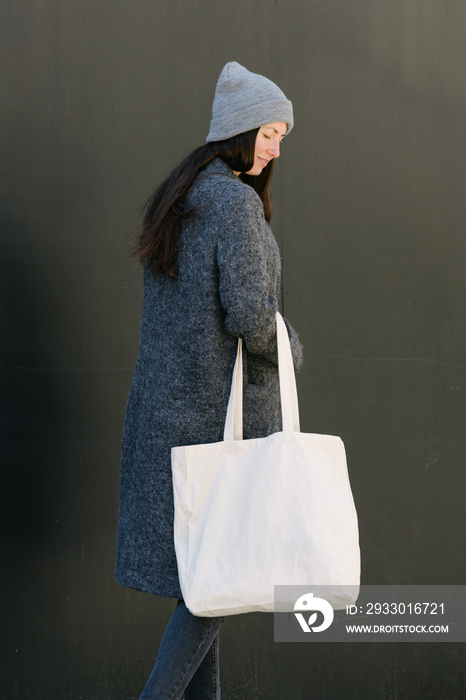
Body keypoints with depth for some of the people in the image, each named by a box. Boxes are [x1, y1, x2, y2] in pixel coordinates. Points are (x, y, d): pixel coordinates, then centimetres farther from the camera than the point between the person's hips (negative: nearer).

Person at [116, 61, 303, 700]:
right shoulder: (238, 202, -16)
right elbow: (249, 313, -24)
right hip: (229, 406, -9)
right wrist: (289, 351, -5)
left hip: (168, 400, 9)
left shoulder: (176, 197, 12)